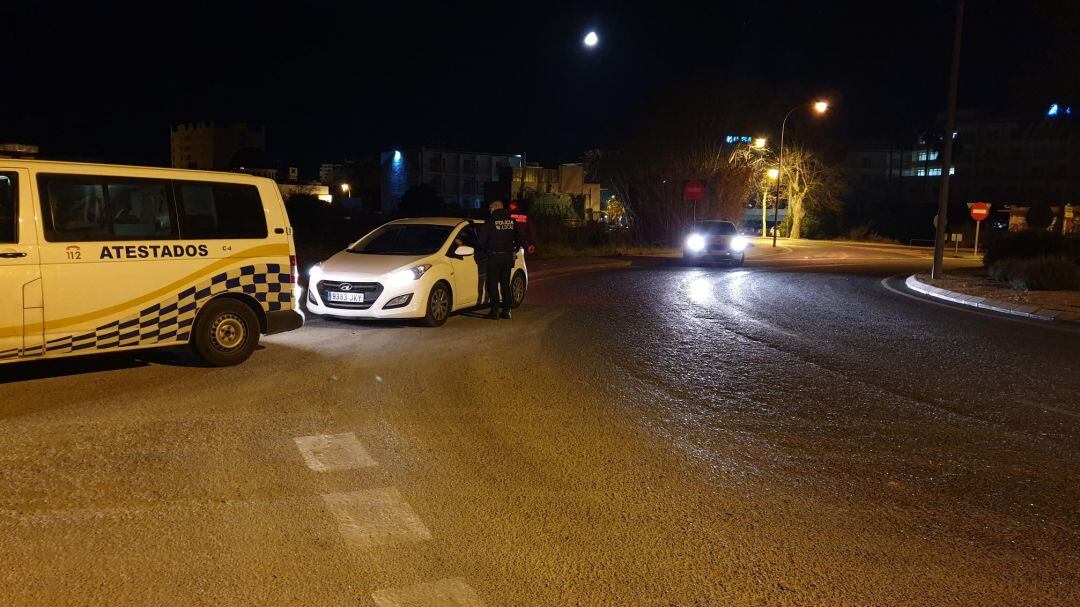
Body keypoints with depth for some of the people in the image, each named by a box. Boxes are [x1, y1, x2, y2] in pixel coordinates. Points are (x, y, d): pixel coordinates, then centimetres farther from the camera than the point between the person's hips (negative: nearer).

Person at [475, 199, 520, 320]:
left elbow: (481, 239, -6)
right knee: (505, 284, 13)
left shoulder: (491, 220, -8)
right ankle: (506, 310, 13)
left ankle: (495, 311, -1)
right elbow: (518, 240, 14)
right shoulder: (512, 221, 7)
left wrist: (485, 249, 12)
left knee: (493, 284, 2)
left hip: (494, 256, -5)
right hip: (508, 256, 5)